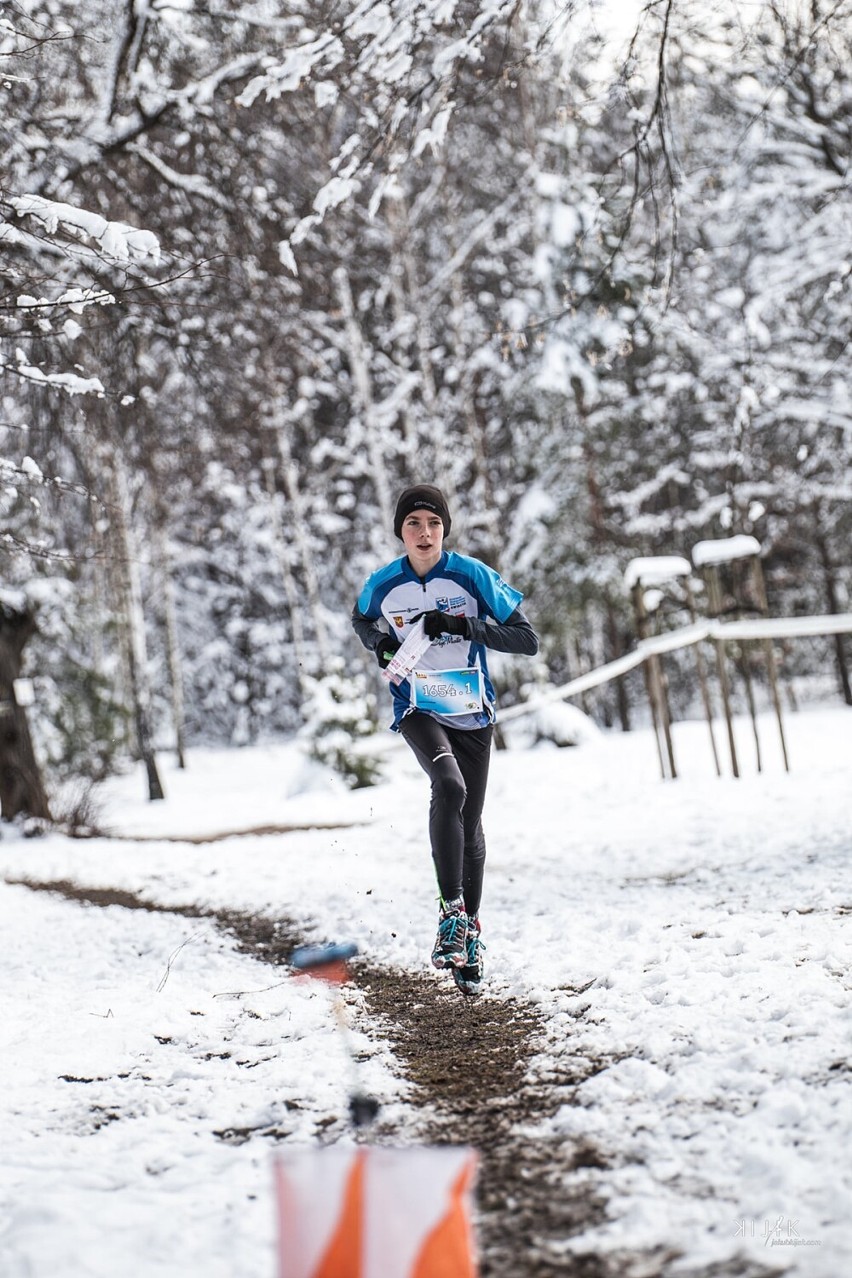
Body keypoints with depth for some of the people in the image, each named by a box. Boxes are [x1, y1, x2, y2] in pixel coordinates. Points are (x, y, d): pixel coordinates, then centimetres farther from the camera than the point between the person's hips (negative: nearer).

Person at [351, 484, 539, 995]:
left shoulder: (473, 575, -12)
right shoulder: (383, 585, -5)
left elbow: (528, 640, -12)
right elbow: (362, 621, 19)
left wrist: (463, 626, -23)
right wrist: (381, 645, -4)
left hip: (472, 713, 1)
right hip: (418, 711, -1)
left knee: (470, 825, 7)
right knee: (449, 787, -30)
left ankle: (470, 933, 25)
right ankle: (451, 911, -23)